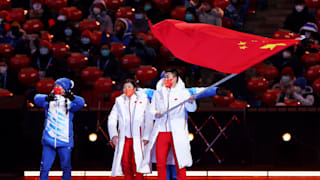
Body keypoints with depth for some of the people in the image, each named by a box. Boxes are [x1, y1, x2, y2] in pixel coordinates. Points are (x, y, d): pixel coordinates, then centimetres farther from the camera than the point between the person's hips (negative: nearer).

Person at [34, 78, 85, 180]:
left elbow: (81, 103, -17)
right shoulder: (49, 101, 5)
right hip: (49, 140, 1)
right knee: (44, 167, -2)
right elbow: (37, 99, -12)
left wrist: (71, 97, -38)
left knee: (66, 167, 6)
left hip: (64, 141, -1)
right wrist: (47, 98, -34)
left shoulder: (69, 103, 1)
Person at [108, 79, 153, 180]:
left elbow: (148, 120, 3)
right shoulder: (119, 101, 13)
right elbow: (112, 119, 10)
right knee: (125, 163, -2)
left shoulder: (143, 100, 6)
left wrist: (146, 137, -6)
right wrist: (113, 135, -5)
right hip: (124, 137, 3)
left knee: (137, 162, -10)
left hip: (138, 137, -3)